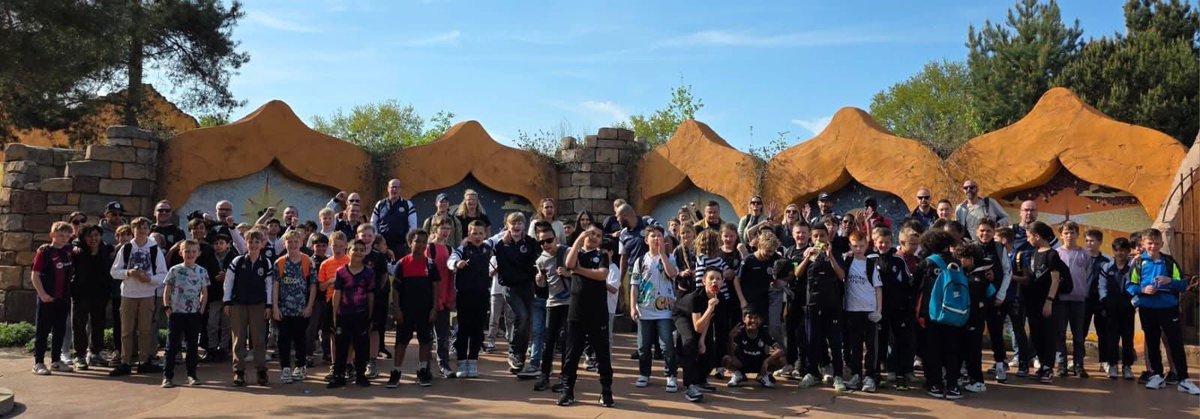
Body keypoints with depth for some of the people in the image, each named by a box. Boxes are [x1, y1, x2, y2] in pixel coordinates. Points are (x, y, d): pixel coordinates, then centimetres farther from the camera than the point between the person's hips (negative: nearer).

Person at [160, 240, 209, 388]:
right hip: (176, 313, -2)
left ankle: (191, 374, 16)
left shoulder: (202, 271, 3)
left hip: (194, 313, 2)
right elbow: (167, 291, 2)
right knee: (172, 345, 2)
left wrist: (202, 309, 0)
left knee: (193, 345, 8)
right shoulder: (174, 270, -1)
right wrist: (167, 308, -6)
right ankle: (168, 376, 6)